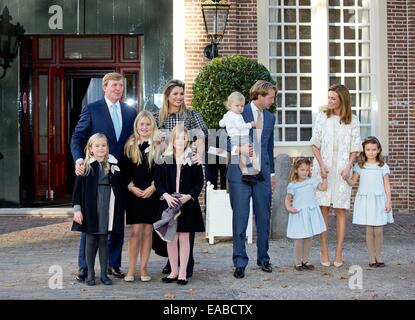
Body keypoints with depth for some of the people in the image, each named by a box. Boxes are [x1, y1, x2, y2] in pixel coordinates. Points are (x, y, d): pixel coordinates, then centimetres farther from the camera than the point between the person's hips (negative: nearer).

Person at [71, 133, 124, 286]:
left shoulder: (113, 165, 5)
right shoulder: (86, 166, -2)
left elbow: (120, 188, 9)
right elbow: (78, 188, -1)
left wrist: (121, 209, 7)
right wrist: (77, 209, -6)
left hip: (108, 207, 2)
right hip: (90, 206, -2)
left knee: (103, 240, 8)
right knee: (91, 240, 6)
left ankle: (104, 273, 16)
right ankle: (90, 274, 15)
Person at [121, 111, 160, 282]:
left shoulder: (158, 146, 5)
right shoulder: (129, 145, 7)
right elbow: (124, 170, 6)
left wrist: (153, 187, -10)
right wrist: (132, 187, -7)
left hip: (151, 193, 0)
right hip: (133, 194, 0)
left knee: (147, 231, 4)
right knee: (135, 231, -4)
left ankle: (143, 269, 11)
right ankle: (131, 270, 1)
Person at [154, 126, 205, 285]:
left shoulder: (194, 159, 1)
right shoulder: (164, 159, 5)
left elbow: (199, 182, 1)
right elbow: (158, 181, 4)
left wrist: (188, 196, -14)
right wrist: (166, 195, -12)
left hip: (187, 204, -1)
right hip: (169, 203, 2)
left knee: (184, 237, 3)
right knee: (171, 238, 6)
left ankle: (183, 272, 11)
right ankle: (174, 271, 17)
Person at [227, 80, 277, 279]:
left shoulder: (270, 117, 14)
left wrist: (272, 173, 22)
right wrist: (239, 148, -22)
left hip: (262, 173, 5)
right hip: (240, 173, -5)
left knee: (263, 217, 8)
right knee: (240, 218, -2)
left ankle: (263, 258, 22)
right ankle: (240, 263, 5)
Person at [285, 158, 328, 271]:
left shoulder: (312, 181, 6)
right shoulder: (292, 185, 1)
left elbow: (323, 187, 0)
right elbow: (288, 199, 5)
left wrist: (324, 177, -6)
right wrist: (289, 207, -11)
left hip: (311, 213, 3)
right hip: (298, 214, -3)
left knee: (309, 238, 9)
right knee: (299, 239, -4)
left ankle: (305, 260, 22)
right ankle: (297, 262, 8)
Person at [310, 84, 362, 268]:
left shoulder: (353, 121, 6)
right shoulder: (322, 117, 6)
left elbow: (355, 148, 6)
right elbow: (315, 144, 5)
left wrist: (348, 167, -8)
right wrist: (321, 165, -7)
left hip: (342, 169, 0)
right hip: (323, 168, 0)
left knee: (341, 210, 0)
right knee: (323, 208, -2)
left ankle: (339, 252, 6)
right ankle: (324, 251, 5)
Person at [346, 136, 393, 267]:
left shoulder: (383, 167, 3)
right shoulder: (360, 166, 5)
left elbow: (387, 185, 4)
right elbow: (353, 182, 6)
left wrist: (388, 201, -2)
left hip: (379, 201, 0)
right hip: (365, 201, 0)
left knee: (378, 231, 1)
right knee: (369, 230, 3)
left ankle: (379, 256, 17)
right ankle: (371, 258, 12)